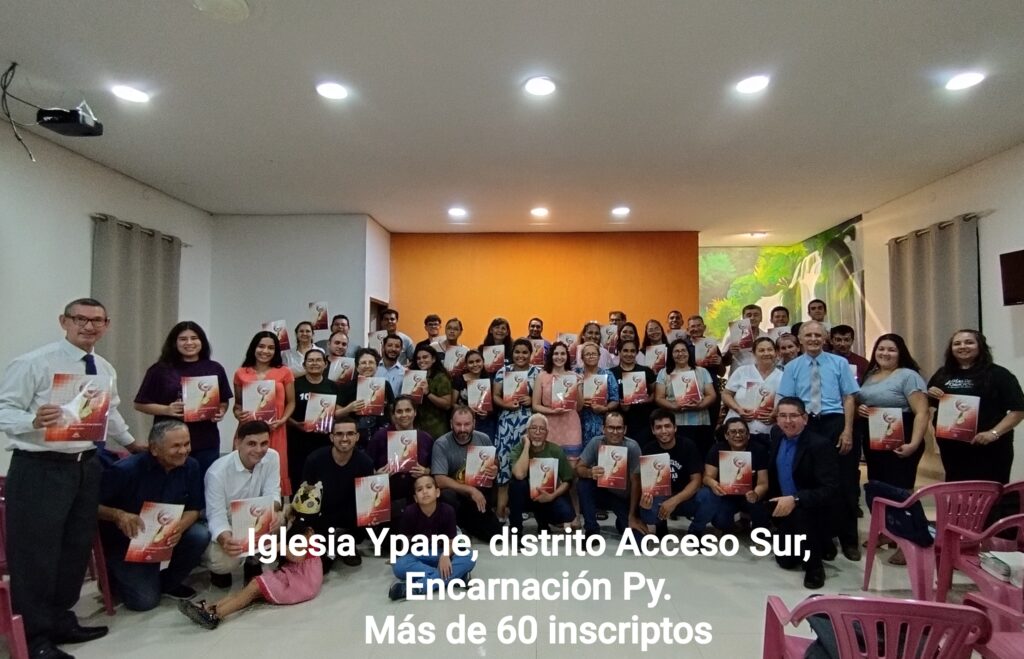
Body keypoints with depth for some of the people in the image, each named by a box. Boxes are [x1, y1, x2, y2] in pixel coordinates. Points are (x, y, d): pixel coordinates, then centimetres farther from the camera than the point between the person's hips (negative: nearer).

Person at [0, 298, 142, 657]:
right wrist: (34, 420, -34)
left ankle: (61, 620, 31)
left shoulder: (106, 370, 9)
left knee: (77, 548, 14)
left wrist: (130, 442, 32)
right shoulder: (34, 362, -12)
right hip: (39, 469, -7)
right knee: (36, 552, 1)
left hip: (86, 466, 7)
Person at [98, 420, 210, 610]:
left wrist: (180, 527, -28)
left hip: (166, 535, 4)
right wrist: (118, 515, -39)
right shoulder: (126, 469, -24)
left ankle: (166, 583, 3)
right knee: (145, 600, -15)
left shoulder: (191, 466, -12)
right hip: (126, 541, -4)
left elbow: (194, 509, -6)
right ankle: (115, 577, 19)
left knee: (200, 536, -24)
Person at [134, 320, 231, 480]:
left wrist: (220, 413, -7)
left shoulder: (215, 369, 6)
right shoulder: (161, 369, 0)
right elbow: (140, 404, 2)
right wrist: (167, 409, -13)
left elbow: (224, 401, 14)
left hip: (206, 444, 2)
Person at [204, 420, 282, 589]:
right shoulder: (218, 472, -26)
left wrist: (272, 512, -41)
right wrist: (226, 540, -50)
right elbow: (216, 516, -28)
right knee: (225, 560, -32)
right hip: (223, 527, -4)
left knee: (279, 521, -27)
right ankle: (220, 568, 9)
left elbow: (272, 492, -16)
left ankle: (253, 561, 3)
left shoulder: (272, 457, -14)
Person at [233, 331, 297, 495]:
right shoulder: (241, 374, 8)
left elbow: (291, 402, 8)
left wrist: (282, 420, -7)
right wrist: (238, 414, -6)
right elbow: (237, 403, 15)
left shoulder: (284, 372, 5)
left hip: (275, 431, -1)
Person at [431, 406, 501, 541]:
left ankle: (468, 525, 21)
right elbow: (440, 481, -24)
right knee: (446, 495, -37)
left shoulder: (484, 439, -5)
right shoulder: (441, 444, -16)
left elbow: (495, 467, 9)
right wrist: (470, 490, -30)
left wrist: (494, 472, -16)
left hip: (481, 492, 4)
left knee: (495, 535, -9)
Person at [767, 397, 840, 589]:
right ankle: (821, 544, 38)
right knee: (785, 560, 9)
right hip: (784, 509, 6)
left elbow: (831, 489, -32)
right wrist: (774, 500, 11)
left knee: (800, 513, -40)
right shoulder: (777, 436, -5)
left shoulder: (820, 445, -25)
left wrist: (795, 500, -42)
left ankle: (814, 565, -14)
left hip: (813, 510, -6)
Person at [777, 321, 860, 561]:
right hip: (805, 426, 1)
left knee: (844, 483, 5)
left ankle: (849, 539, 20)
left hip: (835, 423, -1)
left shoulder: (839, 363, 6)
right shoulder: (792, 367, 7)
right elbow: (786, 402, 3)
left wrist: (847, 430, -8)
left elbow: (849, 397, 1)